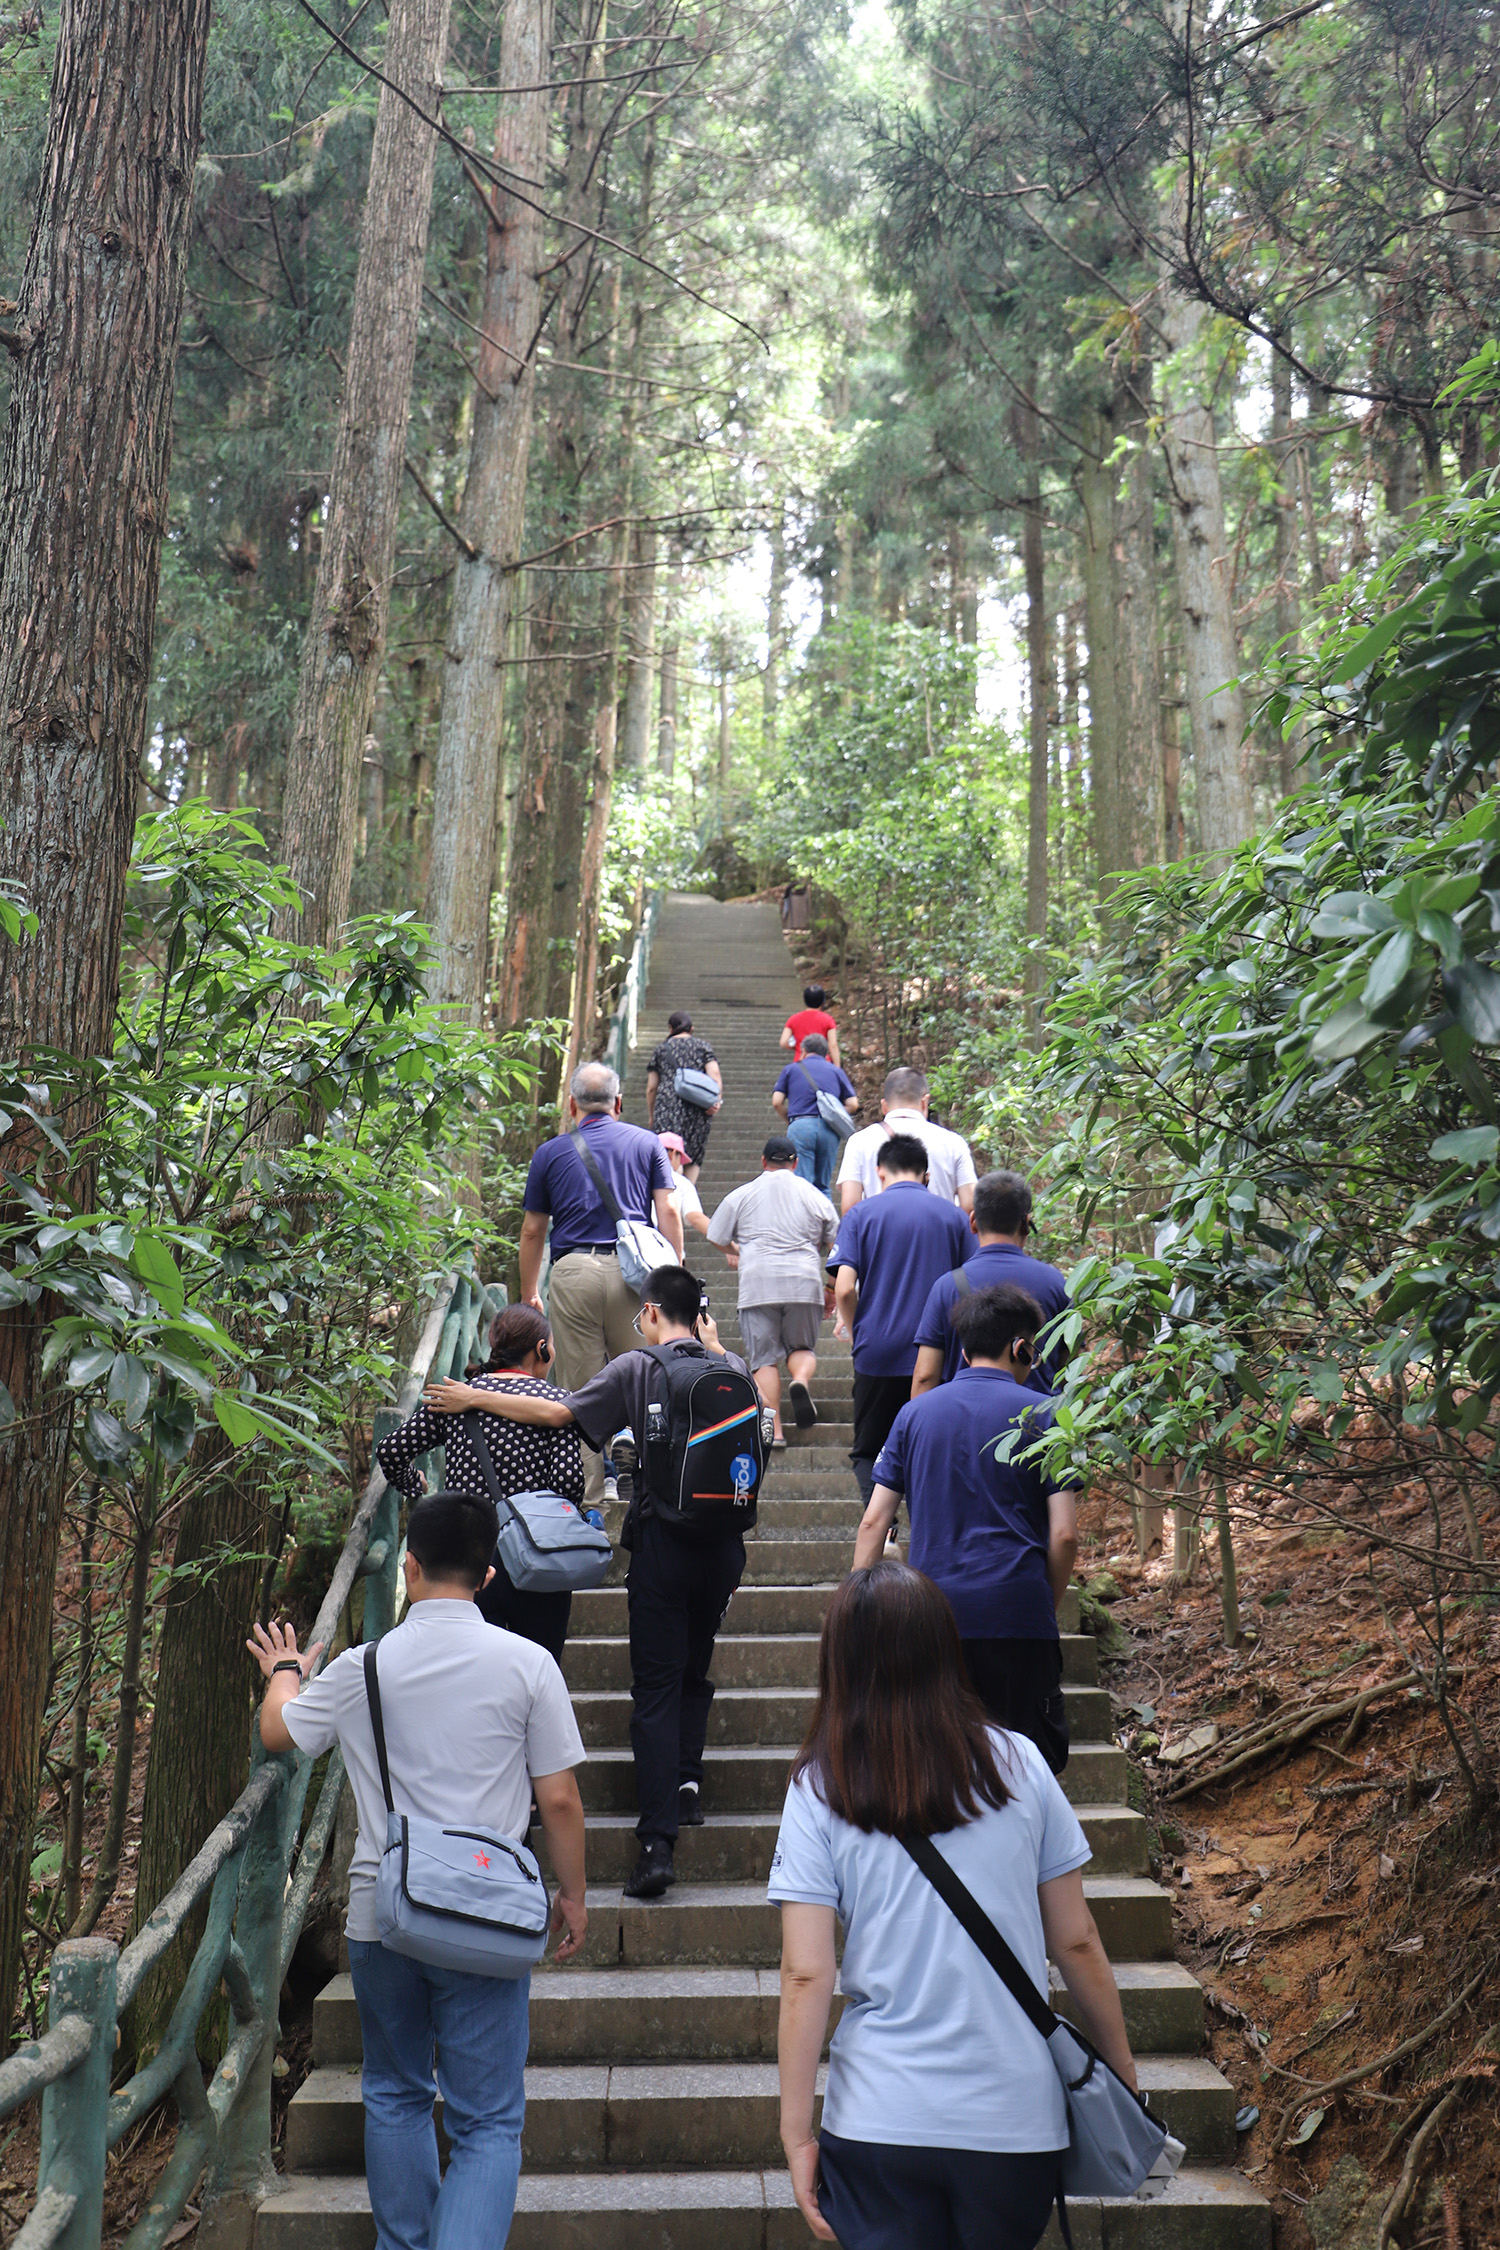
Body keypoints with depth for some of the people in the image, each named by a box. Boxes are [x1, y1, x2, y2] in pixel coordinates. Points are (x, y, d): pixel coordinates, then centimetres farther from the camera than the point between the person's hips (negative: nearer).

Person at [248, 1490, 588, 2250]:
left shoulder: (361, 1668, -6)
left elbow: (278, 1731, 14)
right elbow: (559, 1800, -6)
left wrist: (284, 1671, 34)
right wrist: (572, 1895, 10)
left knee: (395, 2096, 23)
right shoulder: (527, 1664, -10)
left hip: (380, 1918, 2)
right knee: (487, 2121, 7)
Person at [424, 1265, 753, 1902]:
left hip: (663, 1539, -4)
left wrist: (475, 1398, -3)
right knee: (694, 1670, 24)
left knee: (655, 1689, -1)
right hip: (723, 1541, 4)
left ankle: (658, 1843, -6)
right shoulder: (731, 1367, 5)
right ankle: (688, 1776, 12)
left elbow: (559, 1413, -12)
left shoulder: (636, 1369, -6)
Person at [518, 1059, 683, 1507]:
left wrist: (528, 1295, 21)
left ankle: (586, 1496, 5)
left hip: (573, 1271, 0)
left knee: (578, 1392, 4)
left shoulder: (551, 1152, 11)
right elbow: (668, 1213, 3)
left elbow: (532, 1231, 13)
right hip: (634, 1270, 0)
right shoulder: (646, 1143, 12)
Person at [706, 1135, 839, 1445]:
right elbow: (835, 1245, 18)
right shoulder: (815, 1196, 13)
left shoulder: (741, 1195, 9)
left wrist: (734, 1251, 36)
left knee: (764, 1358, 2)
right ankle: (801, 1379, -18)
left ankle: (773, 1428, -7)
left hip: (757, 1284, -1)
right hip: (805, 1283, 1)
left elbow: (716, 1238, 15)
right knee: (802, 1347, 15)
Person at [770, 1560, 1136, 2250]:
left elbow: (805, 1974, -10)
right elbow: (1077, 1944, 1)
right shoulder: (1017, 1766, -4)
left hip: (877, 2123, -2)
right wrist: (1122, 2077, 14)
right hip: (1015, 2115, 2)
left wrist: (796, 2131, -2)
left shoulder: (819, 1790, -7)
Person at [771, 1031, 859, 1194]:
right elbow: (853, 1104, 9)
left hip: (800, 1126, -2)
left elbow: (776, 1102, 6)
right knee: (822, 1185, 12)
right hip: (829, 1129, 2)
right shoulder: (836, 1071, 19)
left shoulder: (791, 1069, 16)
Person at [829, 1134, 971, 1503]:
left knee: (868, 1452, 13)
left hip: (877, 1357, -1)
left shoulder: (860, 1214, -1)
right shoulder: (954, 1216, 4)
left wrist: (857, 1333, 6)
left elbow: (844, 1289, -10)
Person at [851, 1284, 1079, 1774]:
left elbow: (874, 1522, 5)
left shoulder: (915, 1413, 9)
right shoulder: (1042, 1416, 0)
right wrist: (1049, 1605, 10)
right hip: (1016, 1614, -3)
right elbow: (1064, 1534, -5)